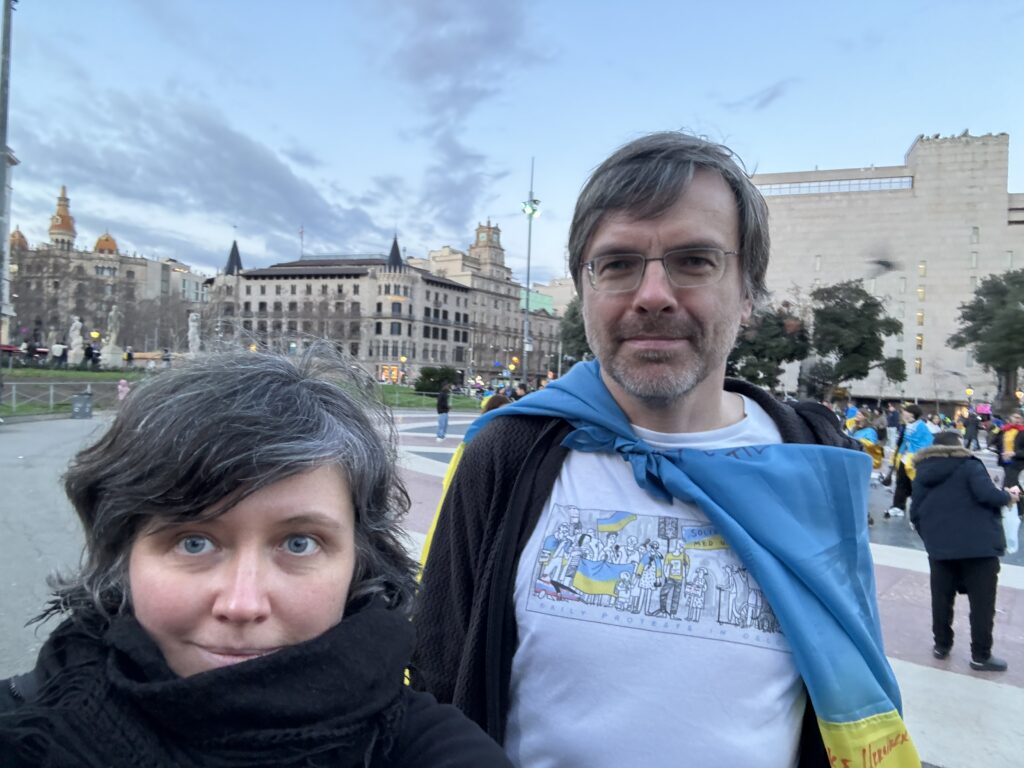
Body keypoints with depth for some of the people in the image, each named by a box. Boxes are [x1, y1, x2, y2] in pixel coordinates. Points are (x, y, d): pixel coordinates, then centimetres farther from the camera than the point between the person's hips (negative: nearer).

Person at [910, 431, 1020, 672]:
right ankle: (981, 655, 11)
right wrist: (1008, 496, 2)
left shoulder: (923, 473, 12)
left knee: (941, 598, 13)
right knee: (982, 601, 5)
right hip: (979, 544, -4)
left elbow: (915, 513, 10)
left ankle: (942, 645, 22)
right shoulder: (969, 465, -3)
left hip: (940, 546, 4)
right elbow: (986, 495, -17)